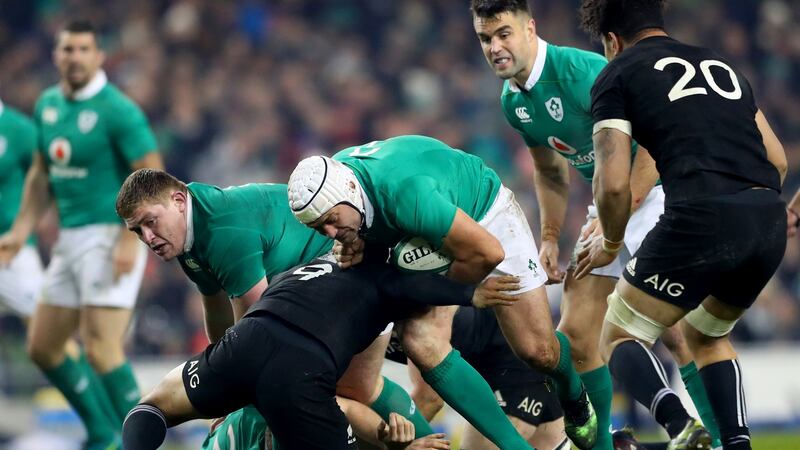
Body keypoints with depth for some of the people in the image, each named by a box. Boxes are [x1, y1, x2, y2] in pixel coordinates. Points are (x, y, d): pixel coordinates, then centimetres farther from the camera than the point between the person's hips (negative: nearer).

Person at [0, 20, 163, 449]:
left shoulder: (117, 110, -13)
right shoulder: (47, 105, 10)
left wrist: (130, 240, -22)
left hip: (110, 236, -8)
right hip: (70, 238, 8)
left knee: (101, 350, -16)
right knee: (42, 348, 11)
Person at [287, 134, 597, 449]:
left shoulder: (402, 192, -44)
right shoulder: (325, 186, -23)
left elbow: (487, 252, -37)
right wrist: (354, 242, -22)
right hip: (428, 244, 6)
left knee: (537, 350, -1)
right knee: (422, 344, -18)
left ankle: (573, 397, 38)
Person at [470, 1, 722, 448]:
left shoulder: (580, 71, -23)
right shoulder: (513, 101, 4)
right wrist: (551, 238, 12)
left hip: (657, 191, -8)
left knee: (677, 331, -18)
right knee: (575, 333, 2)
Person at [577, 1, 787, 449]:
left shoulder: (617, 75, 11)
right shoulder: (720, 64, 28)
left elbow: (613, 183, 2)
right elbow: (778, 160, 25)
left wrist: (610, 245, 19)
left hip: (701, 215, -6)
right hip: (770, 222, 6)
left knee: (620, 337, 11)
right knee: (708, 336, 29)